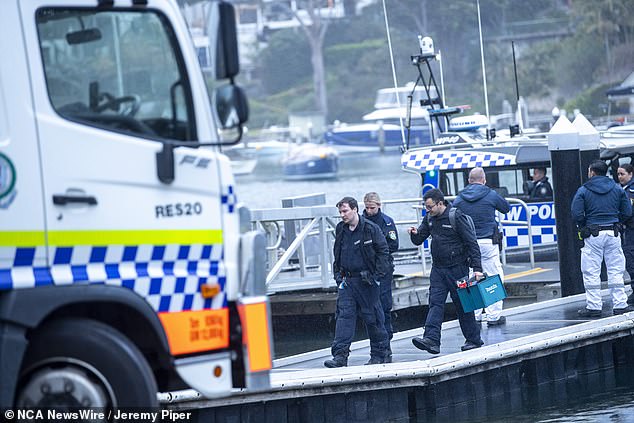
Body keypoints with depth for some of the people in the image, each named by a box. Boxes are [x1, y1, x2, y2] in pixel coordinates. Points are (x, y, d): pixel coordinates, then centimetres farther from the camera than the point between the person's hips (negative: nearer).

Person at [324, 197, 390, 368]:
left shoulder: (370, 229, -8)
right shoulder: (340, 230, 9)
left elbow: (383, 251, -6)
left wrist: (378, 275, -11)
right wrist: (338, 274, 12)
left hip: (366, 280, -5)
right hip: (347, 280, 5)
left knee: (372, 318, 3)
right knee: (344, 315, -7)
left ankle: (378, 355, 16)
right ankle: (340, 355, -13)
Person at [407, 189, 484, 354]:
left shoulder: (456, 217, -14)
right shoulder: (429, 218, 6)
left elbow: (472, 244, -14)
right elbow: (419, 241, 13)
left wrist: (477, 269, -19)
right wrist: (415, 234, -12)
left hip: (457, 268, -6)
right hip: (438, 268, 6)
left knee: (462, 304, 2)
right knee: (435, 303, -6)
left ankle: (474, 339, 14)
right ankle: (431, 339, -16)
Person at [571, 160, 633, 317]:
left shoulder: (583, 191, -4)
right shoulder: (617, 189, 5)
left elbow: (576, 214, -11)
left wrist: (582, 227, 6)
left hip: (593, 234, -3)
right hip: (613, 233, 3)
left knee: (591, 273, 3)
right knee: (616, 271, 9)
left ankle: (594, 306, 1)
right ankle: (619, 305, 8)